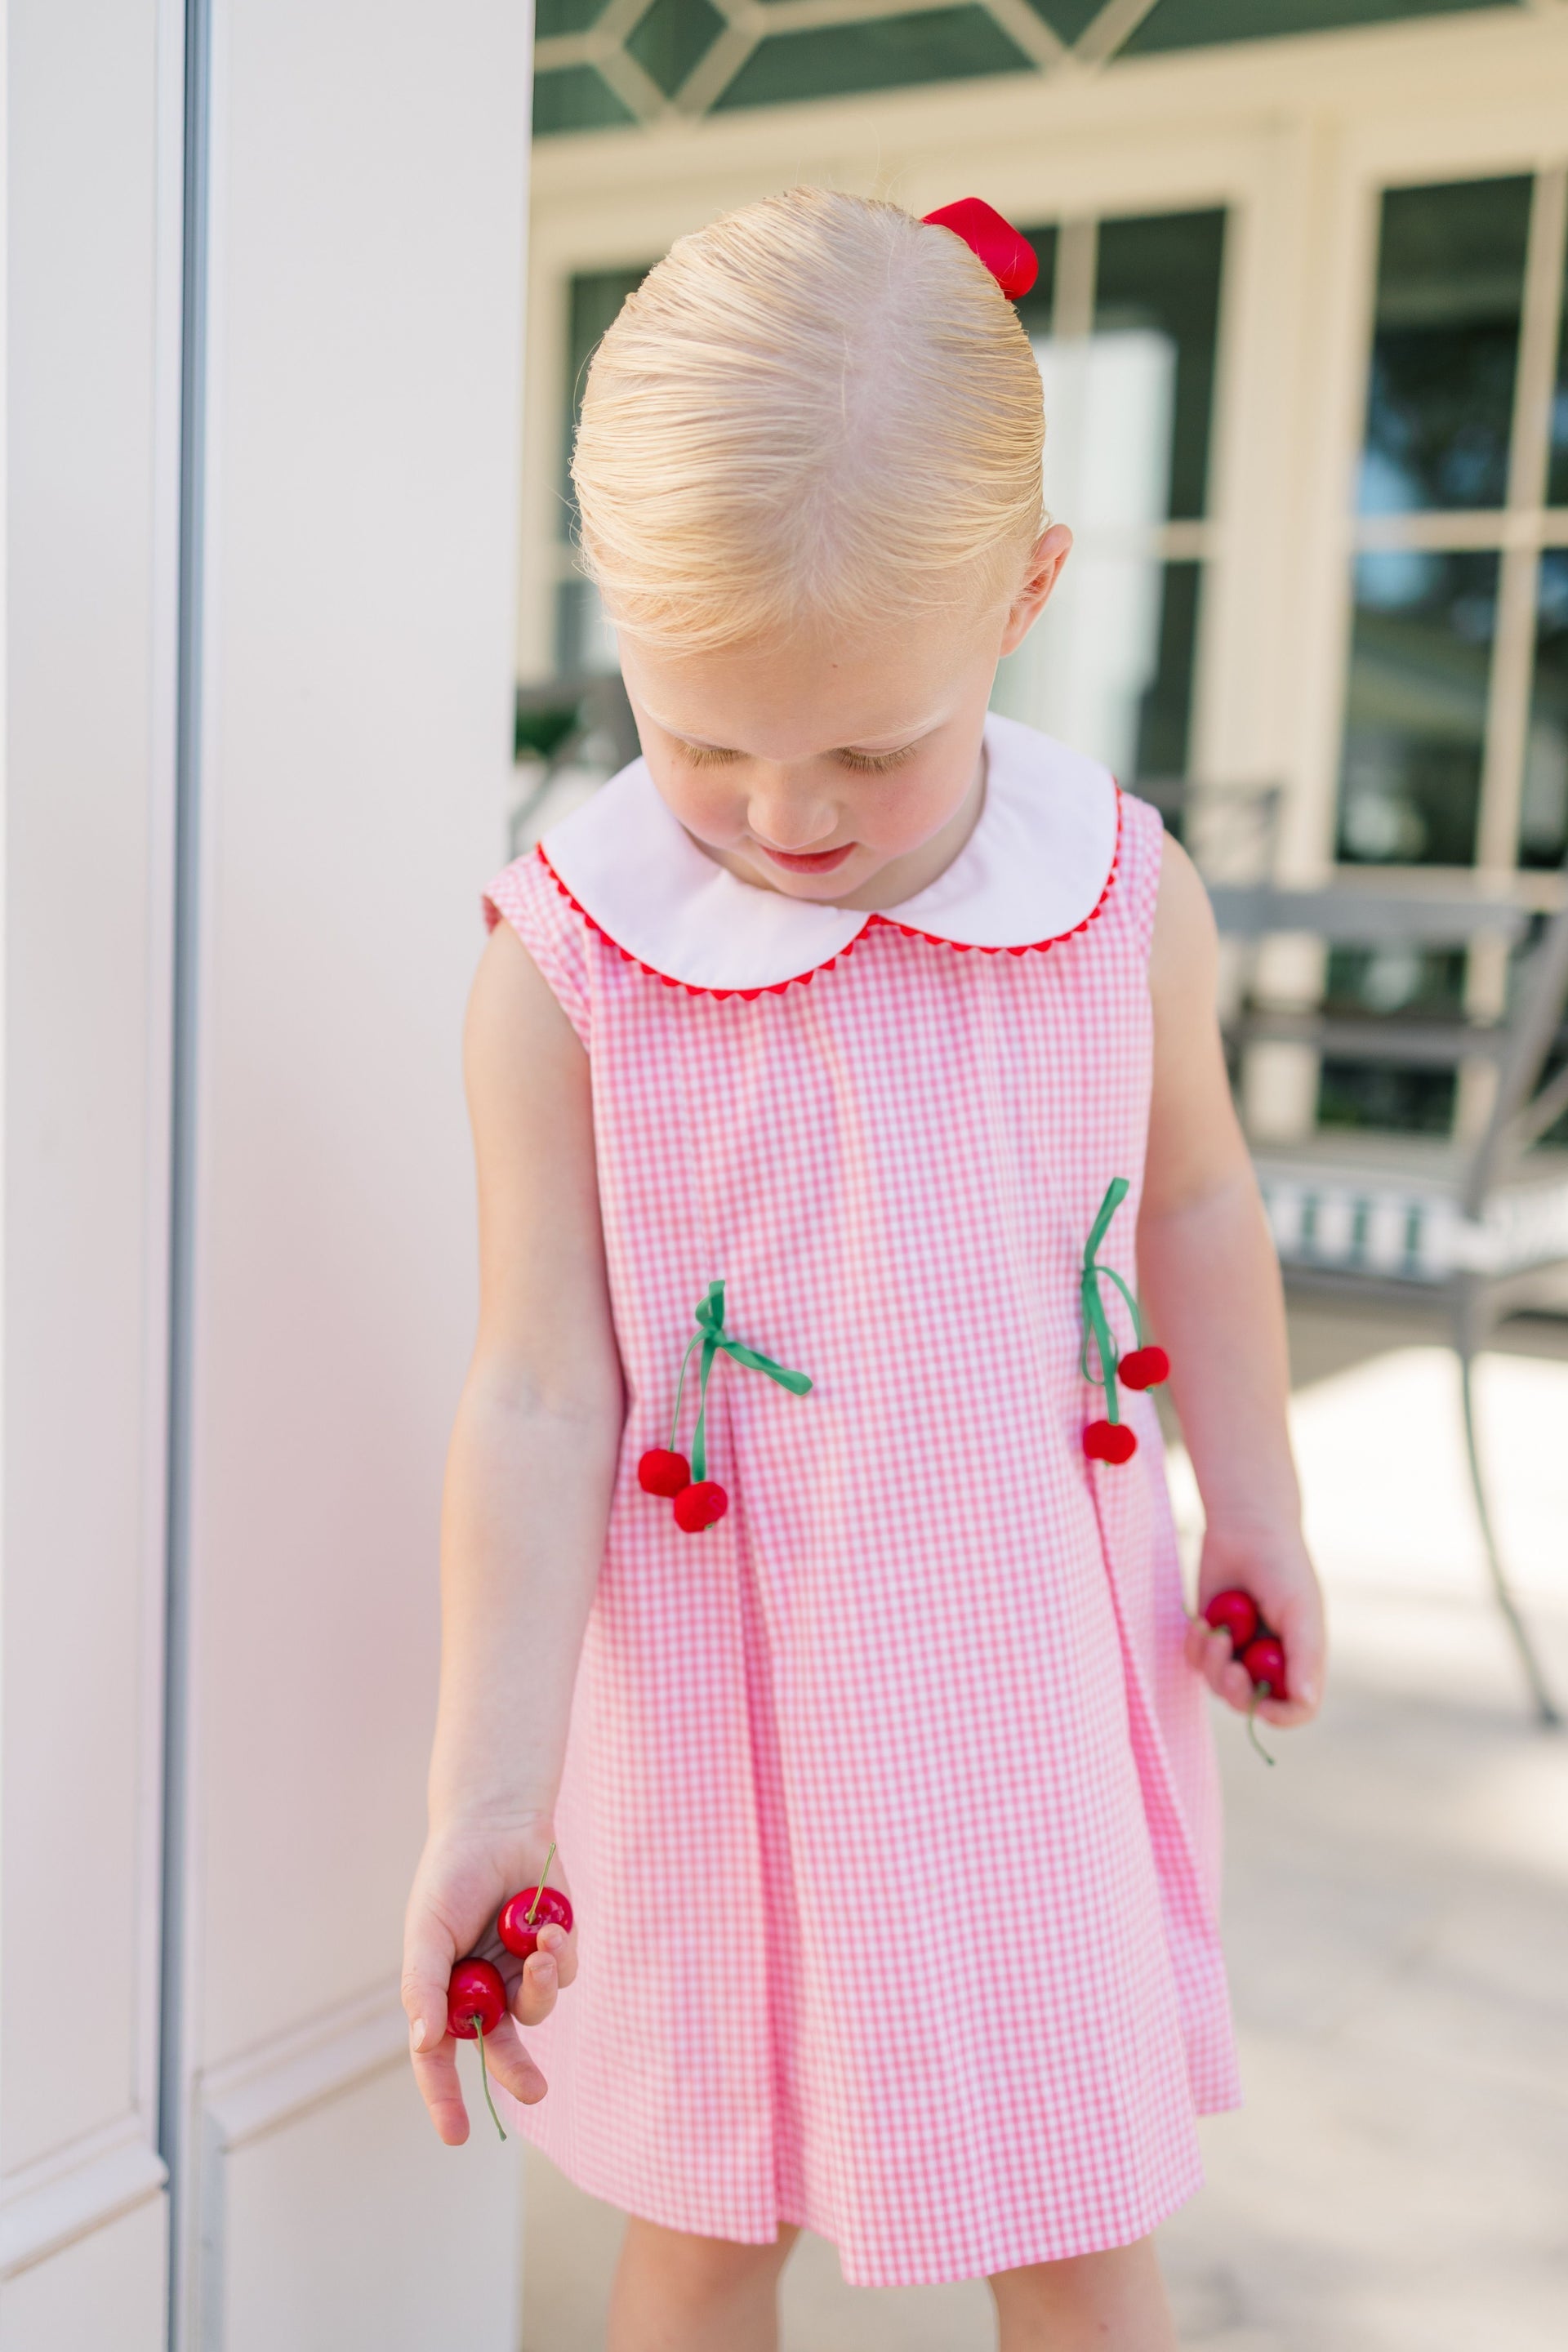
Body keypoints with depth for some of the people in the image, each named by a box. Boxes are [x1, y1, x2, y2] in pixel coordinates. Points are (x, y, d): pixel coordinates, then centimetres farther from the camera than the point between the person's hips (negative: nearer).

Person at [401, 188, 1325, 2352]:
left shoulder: (1122, 902, -9)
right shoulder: (565, 961, -16)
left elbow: (1198, 1213, 7)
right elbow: (540, 1398, -13)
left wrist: (1256, 1524, 14)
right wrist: (488, 1793, -16)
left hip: (1036, 1659, 2)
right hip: (720, 1685, -1)